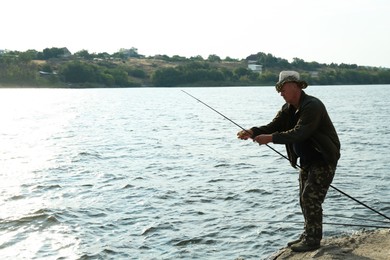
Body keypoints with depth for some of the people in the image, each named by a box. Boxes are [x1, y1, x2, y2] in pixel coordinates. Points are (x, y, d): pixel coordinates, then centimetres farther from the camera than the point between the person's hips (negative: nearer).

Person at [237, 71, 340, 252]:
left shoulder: (312, 106, -22)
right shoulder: (288, 109, 6)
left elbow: (299, 133, -32)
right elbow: (273, 126, -2)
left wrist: (271, 138, -36)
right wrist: (252, 132, -20)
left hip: (324, 158, -9)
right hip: (306, 160, 9)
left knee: (311, 197, -11)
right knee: (305, 198, 12)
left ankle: (313, 240, -2)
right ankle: (308, 235, 24)